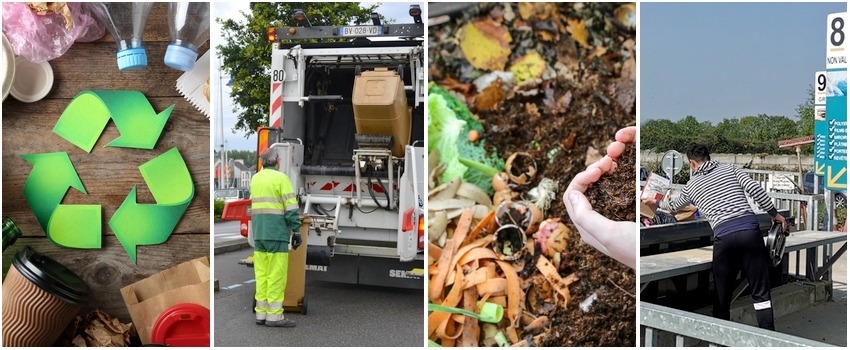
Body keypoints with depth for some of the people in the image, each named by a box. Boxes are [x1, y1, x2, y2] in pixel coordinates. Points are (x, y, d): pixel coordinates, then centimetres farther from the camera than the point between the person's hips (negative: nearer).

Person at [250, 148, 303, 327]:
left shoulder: (255, 179, 14)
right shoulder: (281, 178, -8)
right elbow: (291, 207, -13)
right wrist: (297, 231, -8)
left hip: (259, 233, 7)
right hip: (276, 233, -7)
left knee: (261, 274, 8)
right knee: (276, 274, -4)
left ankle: (261, 313, 10)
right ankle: (274, 315, -4)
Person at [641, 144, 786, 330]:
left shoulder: (692, 185, 19)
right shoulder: (730, 169, 16)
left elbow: (674, 206, 37)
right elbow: (755, 189, 2)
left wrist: (655, 202, 57)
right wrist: (774, 213, 12)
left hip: (724, 237, 0)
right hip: (750, 230, 0)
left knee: (722, 295, 14)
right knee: (761, 291, 4)